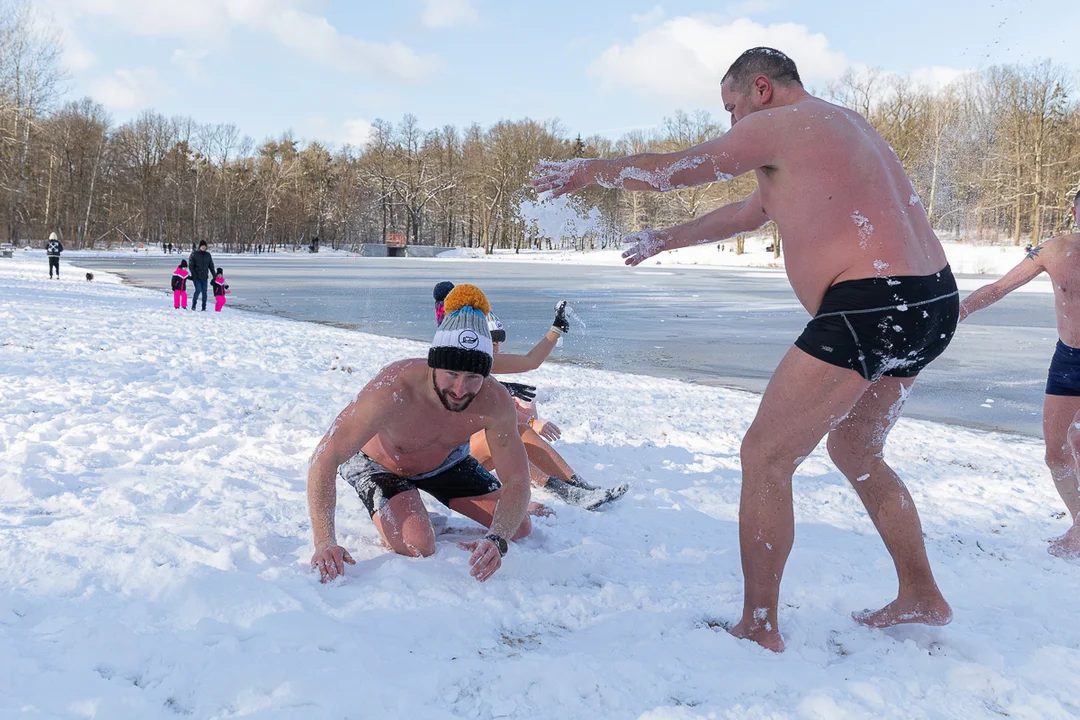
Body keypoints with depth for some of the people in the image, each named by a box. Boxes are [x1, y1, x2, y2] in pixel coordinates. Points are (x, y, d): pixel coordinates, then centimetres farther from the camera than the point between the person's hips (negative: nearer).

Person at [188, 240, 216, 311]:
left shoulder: (208, 255, 11)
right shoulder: (194, 254, -1)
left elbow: (211, 266, 15)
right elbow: (190, 265, -4)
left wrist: (214, 275, 10)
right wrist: (194, 274, -15)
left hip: (204, 277, 4)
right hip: (196, 277, -3)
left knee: (204, 292, 0)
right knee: (198, 290, -16)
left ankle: (204, 307, 8)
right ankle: (193, 306, 0)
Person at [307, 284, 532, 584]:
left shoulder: (494, 402, -33)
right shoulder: (392, 390, -44)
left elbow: (517, 481, -27)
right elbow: (324, 459, -42)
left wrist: (496, 540, -46)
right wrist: (324, 542, -52)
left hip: (445, 461, 4)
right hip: (376, 463, -4)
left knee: (519, 528, 6)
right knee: (417, 547, -29)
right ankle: (385, 513, 8)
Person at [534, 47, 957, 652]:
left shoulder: (778, 125, -4)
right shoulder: (841, 124, 25)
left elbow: (666, 170, 1)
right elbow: (751, 212, 33)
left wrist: (583, 171, 17)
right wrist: (668, 239, 40)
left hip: (869, 305, -10)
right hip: (934, 302, 10)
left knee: (765, 457, -2)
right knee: (855, 450, 25)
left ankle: (759, 628, 4)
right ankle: (923, 597, 32)